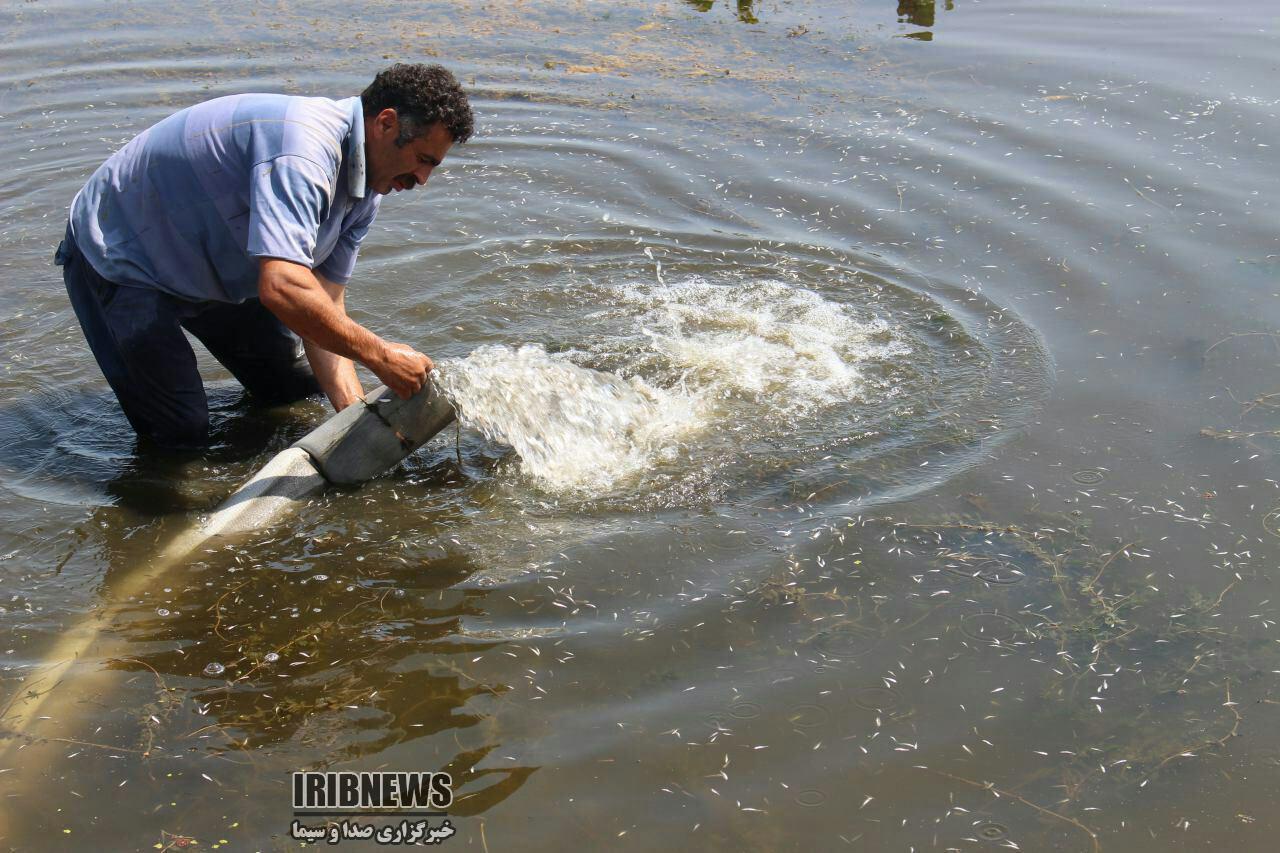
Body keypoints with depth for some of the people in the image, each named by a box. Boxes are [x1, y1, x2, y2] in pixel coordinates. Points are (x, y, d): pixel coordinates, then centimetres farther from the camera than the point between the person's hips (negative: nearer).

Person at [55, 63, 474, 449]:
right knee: (182, 436, -11)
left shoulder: (365, 186, -5)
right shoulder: (303, 147, -37)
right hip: (118, 257, -8)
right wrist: (380, 356, -38)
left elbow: (325, 307, -8)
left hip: (211, 265, 9)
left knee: (300, 387, 16)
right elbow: (283, 290, -48)